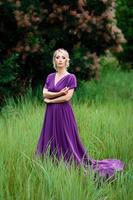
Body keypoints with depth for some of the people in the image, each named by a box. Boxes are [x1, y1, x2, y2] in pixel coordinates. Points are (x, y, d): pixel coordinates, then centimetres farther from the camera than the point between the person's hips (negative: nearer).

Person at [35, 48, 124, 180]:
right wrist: (59, 93, -14)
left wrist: (50, 100, -8)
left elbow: (67, 97, -15)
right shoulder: (50, 77, 10)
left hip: (64, 113, -6)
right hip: (51, 114, 6)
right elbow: (44, 94, 0)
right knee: (50, 141, 7)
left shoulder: (70, 77, -6)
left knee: (66, 142, -3)